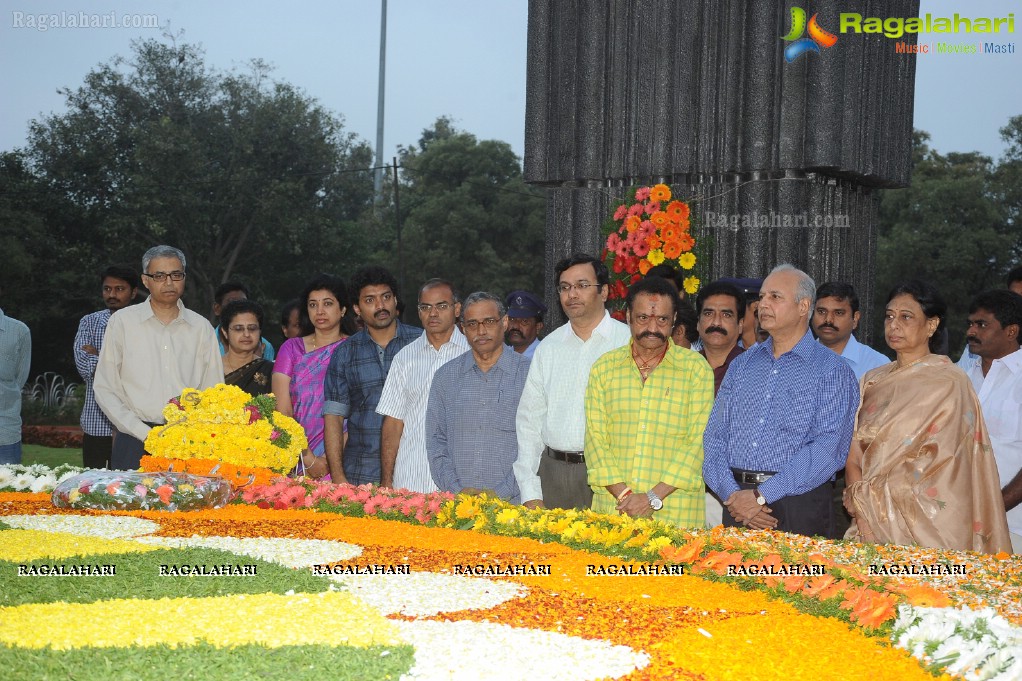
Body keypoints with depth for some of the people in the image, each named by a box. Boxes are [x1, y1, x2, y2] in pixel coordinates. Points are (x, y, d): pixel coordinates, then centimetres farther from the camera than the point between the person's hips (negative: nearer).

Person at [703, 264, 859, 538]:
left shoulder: (833, 371, -1)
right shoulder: (741, 364, 14)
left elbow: (829, 448, -13)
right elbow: (714, 437, 8)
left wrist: (761, 496, -18)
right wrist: (732, 494, -9)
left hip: (799, 509, -4)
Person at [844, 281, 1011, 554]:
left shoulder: (948, 383, -7)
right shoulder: (873, 380, 12)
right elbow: (853, 452, 5)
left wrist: (860, 499, -6)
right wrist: (862, 517, -10)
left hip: (923, 525, -5)